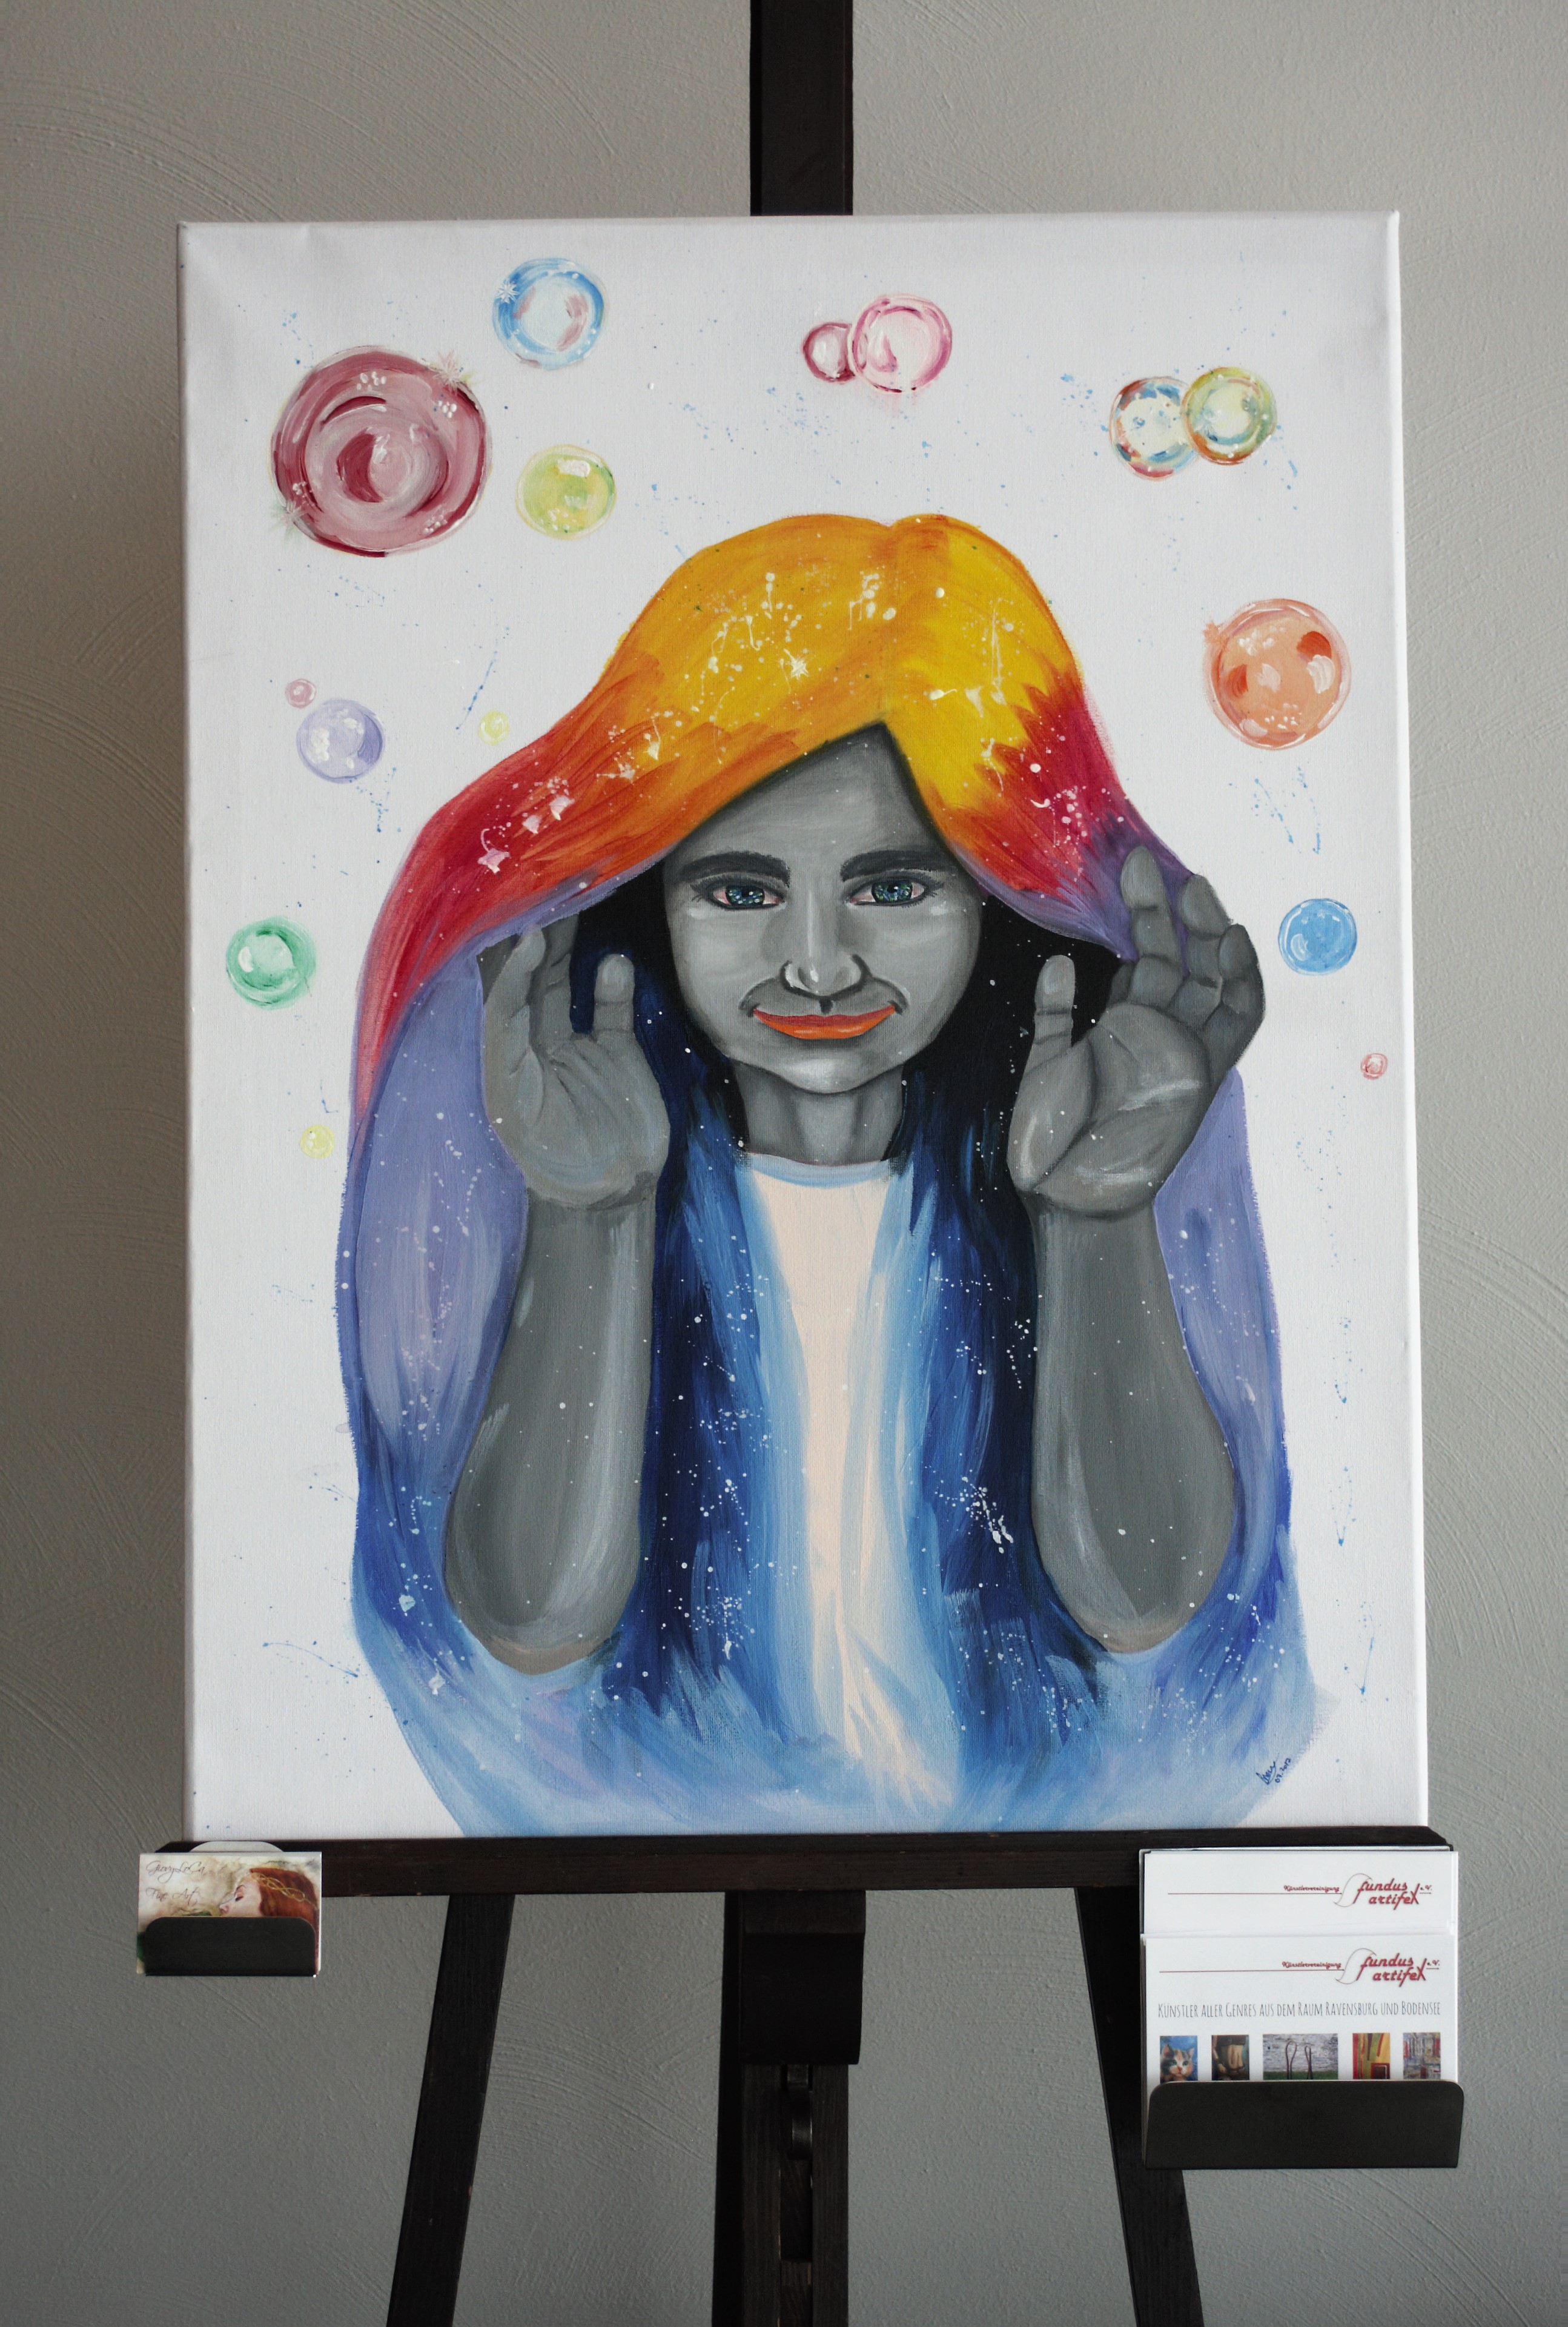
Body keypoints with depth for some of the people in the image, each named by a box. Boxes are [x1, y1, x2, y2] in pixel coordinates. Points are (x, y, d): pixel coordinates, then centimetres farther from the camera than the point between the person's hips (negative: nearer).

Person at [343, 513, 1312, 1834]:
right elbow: (532, 1627, -13)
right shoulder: (514, 1087, -9)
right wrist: (587, 1219, -24)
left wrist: (1098, 1218, -22)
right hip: (653, 1801, -1)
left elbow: (1145, 1604, -10)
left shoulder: (1139, 1076, -7)